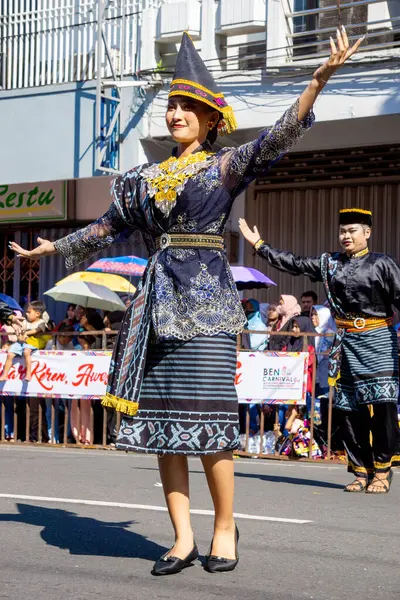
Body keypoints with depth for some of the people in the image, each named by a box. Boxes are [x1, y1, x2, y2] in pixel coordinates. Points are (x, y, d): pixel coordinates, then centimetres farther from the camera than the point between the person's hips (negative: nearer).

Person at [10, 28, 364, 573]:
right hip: (158, 302, 5)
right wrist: (54, 247, 38)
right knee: (160, 422, 2)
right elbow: (110, 227, 30)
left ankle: (225, 528, 8)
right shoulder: (147, 177, 18)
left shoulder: (225, 166, 4)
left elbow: (277, 139, -11)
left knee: (207, 422, -8)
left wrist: (318, 81, -24)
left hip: (205, 300, -5)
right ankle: (183, 537, 9)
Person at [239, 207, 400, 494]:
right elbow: (294, 264, 14)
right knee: (349, 408, 4)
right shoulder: (329, 263, 11)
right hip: (346, 341, 5)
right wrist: (259, 244, 16)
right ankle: (361, 470, 13)